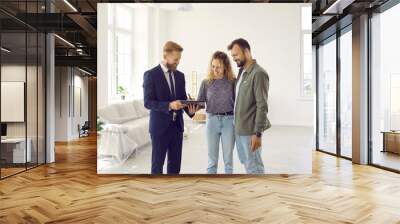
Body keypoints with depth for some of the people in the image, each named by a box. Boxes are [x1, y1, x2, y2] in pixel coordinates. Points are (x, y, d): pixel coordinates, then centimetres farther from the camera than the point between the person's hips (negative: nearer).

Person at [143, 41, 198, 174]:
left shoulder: (180, 76, 10)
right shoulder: (150, 75, -8)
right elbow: (148, 103, -13)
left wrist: (190, 110, -8)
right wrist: (169, 105, -26)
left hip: (177, 126, 6)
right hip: (160, 126, -5)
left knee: (175, 164, 11)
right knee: (157, 164, 5)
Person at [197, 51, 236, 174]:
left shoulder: (233, 82, -2)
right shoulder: (206, 82, 1)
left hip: (229, 121, -1)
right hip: (212, 121, 1)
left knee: (228, 158, 8)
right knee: (212, 158, 9)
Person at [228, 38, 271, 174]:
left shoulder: (258, 73, -16)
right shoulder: (241, 71, 10)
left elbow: (262, 106, -20)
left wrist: (258, 133, -21)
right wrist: (236, 124, 14)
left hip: (250, 129, -9)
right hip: (239, 127, 9)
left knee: (254, 166, 2)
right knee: (246, 162, 19)